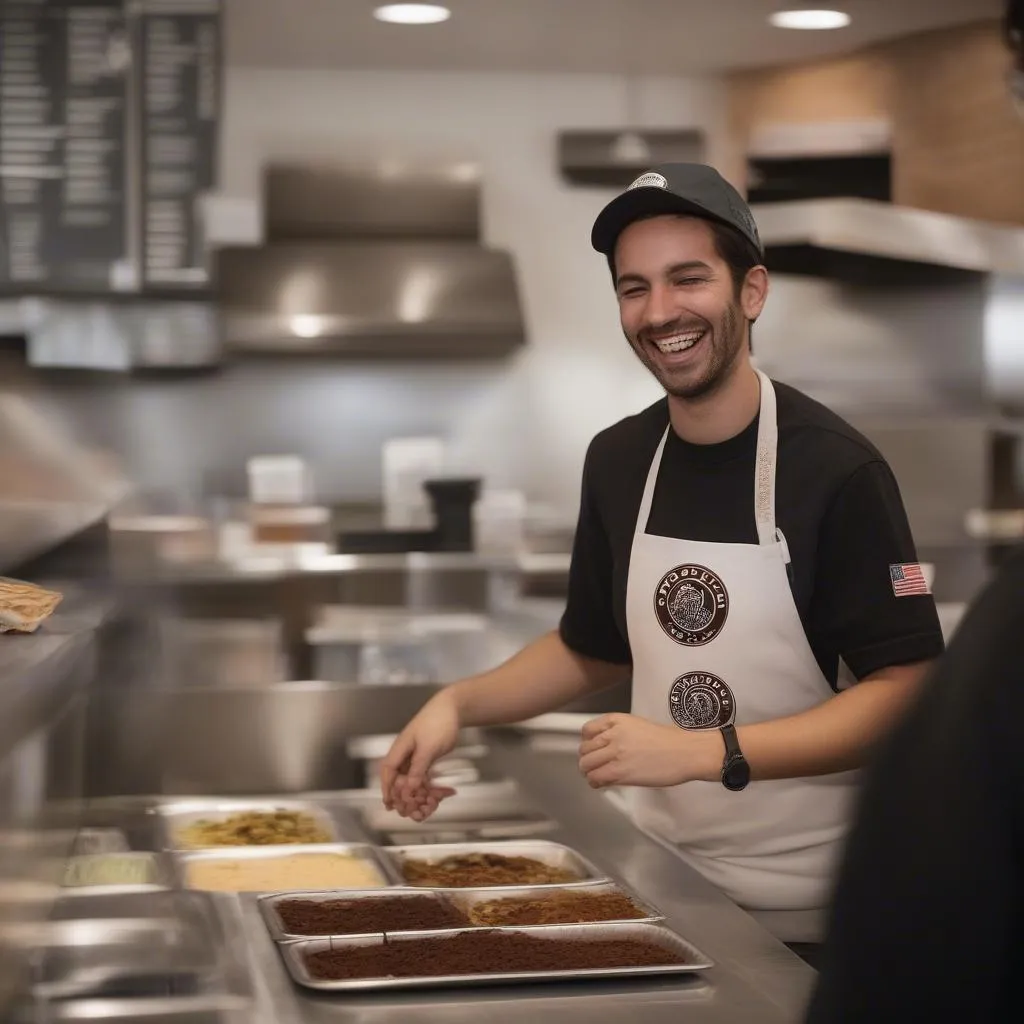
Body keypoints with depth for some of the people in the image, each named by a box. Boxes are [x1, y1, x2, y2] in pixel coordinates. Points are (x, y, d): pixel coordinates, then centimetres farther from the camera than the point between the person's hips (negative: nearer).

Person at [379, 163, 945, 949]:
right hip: (659, 876, 5)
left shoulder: (836, 470, -16)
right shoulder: (618, 461, 1)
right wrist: (459, 704, -1)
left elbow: (904, 692, -18)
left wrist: (702, 752, -26)